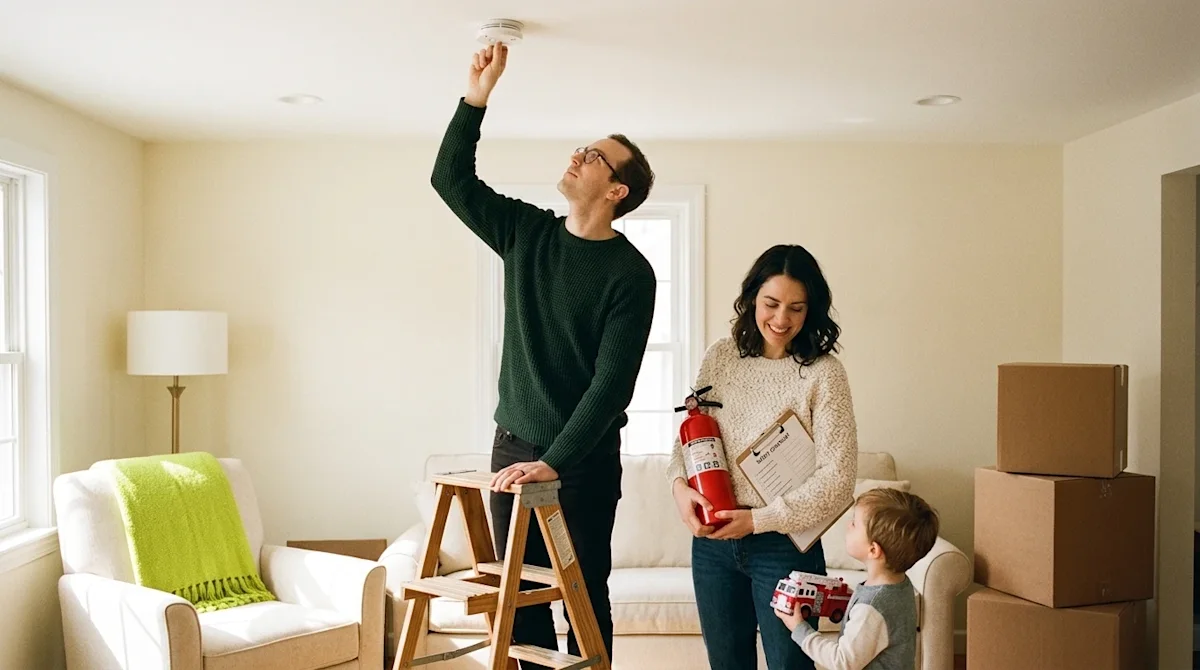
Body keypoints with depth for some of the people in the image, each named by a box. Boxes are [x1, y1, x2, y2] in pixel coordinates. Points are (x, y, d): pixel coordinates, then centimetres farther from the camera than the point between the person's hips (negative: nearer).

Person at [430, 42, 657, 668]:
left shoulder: (630, 273, -11)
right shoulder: (526, 232, 4)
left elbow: (612, 383, -16)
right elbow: (450, 178, 6)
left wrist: (553, 461, -21)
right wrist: (476, 98, -5)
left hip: (585, 461, -4)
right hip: (513, 447, 4)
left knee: (585, 595, 5)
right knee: (519, 595, 8)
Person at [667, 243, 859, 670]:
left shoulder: (823, 374, -11)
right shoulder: (720, 357, 2)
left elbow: (838, 477, -14)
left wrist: (759, 519, -16)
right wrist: (680, 484, -8)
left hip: (784, 545, -4)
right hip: (712, 540, 4)